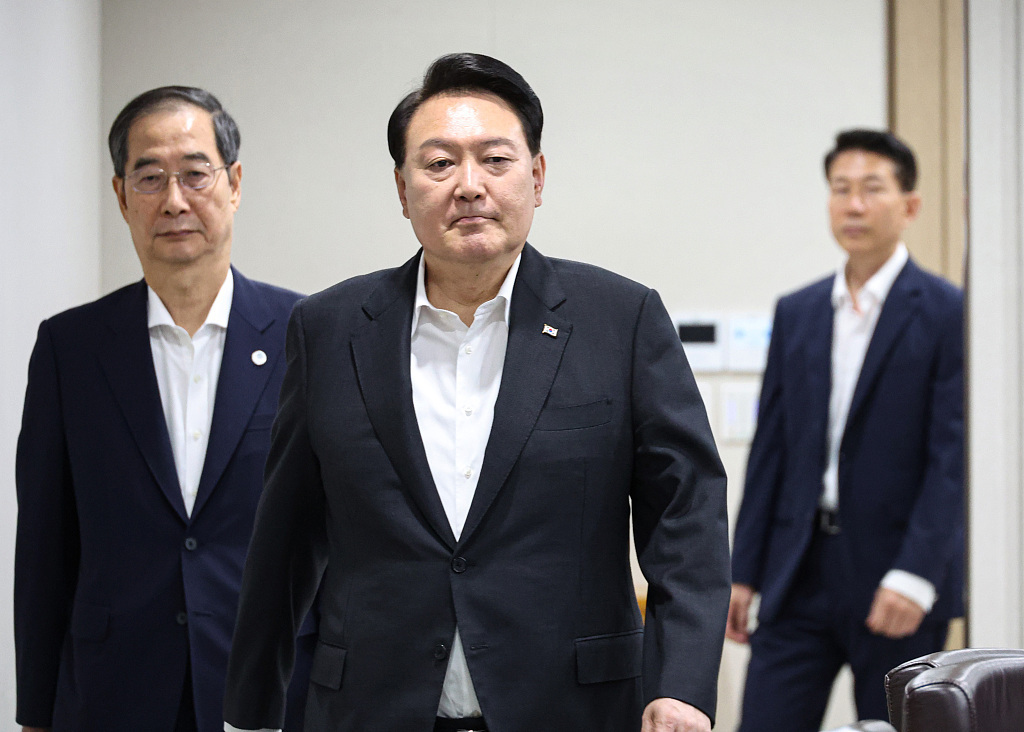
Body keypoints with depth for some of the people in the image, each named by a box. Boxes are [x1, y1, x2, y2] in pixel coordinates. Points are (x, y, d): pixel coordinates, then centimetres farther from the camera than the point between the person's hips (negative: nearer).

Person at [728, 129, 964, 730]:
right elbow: (771, 449, 12)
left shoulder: (949, 314, -5)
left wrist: (916, 574, -19)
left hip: (900, 585, -4)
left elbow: (954, 457, -11)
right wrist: (745, 571, 8)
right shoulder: (797, 314, 12)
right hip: (799, 577, 4)